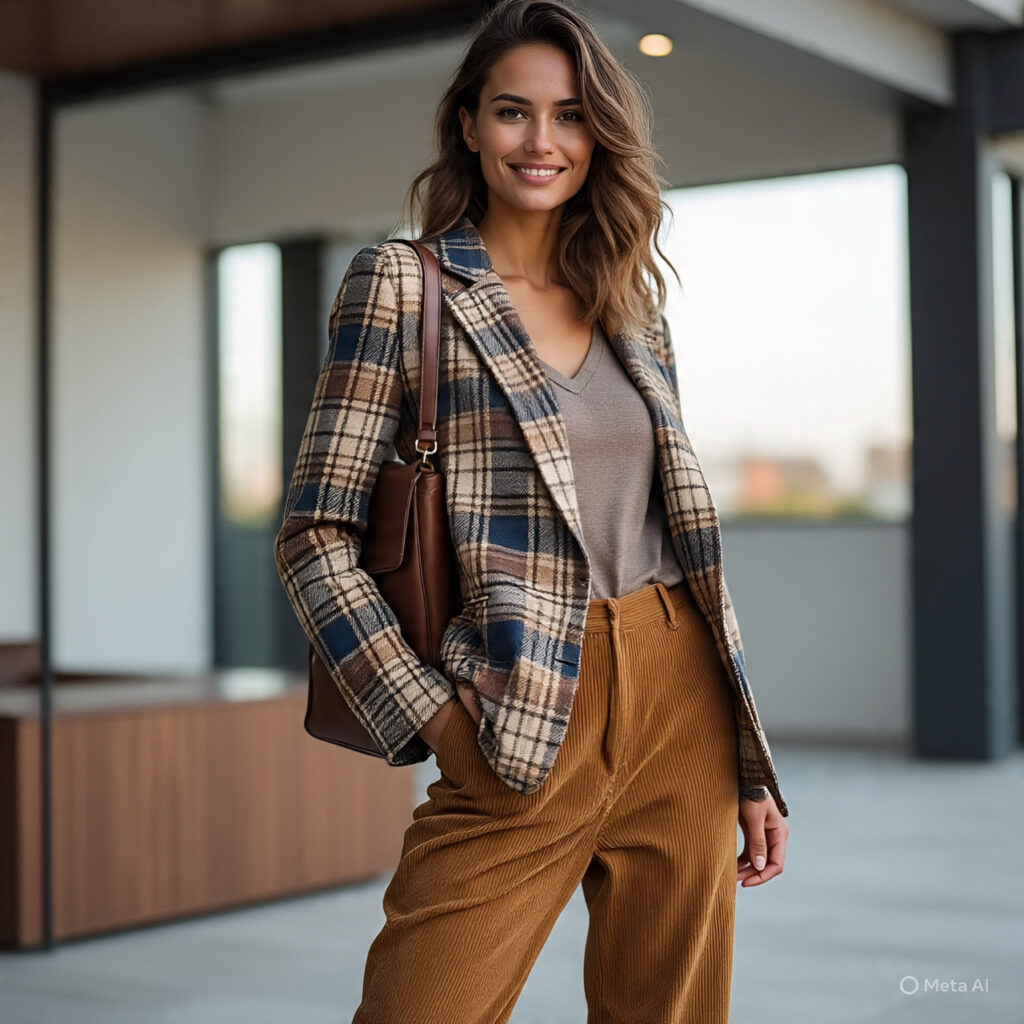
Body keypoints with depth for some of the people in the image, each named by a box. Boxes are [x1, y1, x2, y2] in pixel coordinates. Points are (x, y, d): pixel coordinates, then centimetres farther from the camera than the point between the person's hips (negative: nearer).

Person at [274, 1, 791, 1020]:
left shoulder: (629, 299, 14)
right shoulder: (401, 284, -1)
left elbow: (681, 528, 16)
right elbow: (315, 536, -5)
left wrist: (749, 766, 13)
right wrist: (432, 714, -14)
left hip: (680, 710, 5)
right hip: (520, 732, -4)